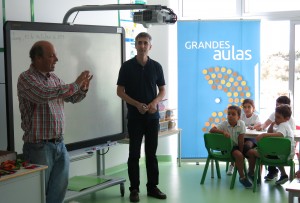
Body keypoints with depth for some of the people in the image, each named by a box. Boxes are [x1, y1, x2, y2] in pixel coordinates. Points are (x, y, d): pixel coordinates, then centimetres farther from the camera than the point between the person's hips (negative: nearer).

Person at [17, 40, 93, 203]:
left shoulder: (54, 78, 10)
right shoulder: (26, 78, -12)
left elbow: (72, 98, 20)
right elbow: (45, 94, -30)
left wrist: (83, 89, -3)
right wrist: (75, 84, -22)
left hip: (60, 144, 7)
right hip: (39, 146, -7)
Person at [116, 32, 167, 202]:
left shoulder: (156, 66, 4)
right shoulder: (127, 66, -2)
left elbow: (163, 90, 8)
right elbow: (120, 91, -3)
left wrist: (155, 102, -13)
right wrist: (137, 104, -16)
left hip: (153, 116, 2)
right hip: (134, 116, -2)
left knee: (151, 153, 9)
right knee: (134, 153, 2)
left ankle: (152, 187, 17)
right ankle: (134, 189, 10)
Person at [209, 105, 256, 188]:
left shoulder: (241, 124, -12)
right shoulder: (224, 124, -15)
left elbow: (241, 140, -11)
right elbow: (211, 130, -26)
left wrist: (241, 152, -13)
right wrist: (223, 132, -38)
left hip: (237, 145, 4)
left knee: (252, 153, -14)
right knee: (238, 155, -30)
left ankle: (251, 173, 13)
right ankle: (242, 177, -12)